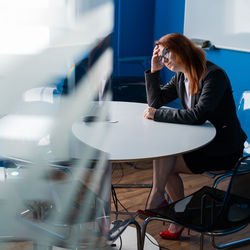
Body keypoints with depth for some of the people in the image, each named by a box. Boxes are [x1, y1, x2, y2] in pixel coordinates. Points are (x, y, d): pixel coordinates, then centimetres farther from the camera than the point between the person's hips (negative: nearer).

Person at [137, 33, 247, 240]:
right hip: (199, 141, 8)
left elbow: (198, 115, -30)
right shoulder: (181, 77, 7)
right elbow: (155, 102, 11)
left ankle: (157, 197, 4)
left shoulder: (214, 75, -19)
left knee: (164, 164, -19)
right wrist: (154, 71, 0)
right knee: (162, 163, -12)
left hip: (223, 150, -8)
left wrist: (158, 115, -24)